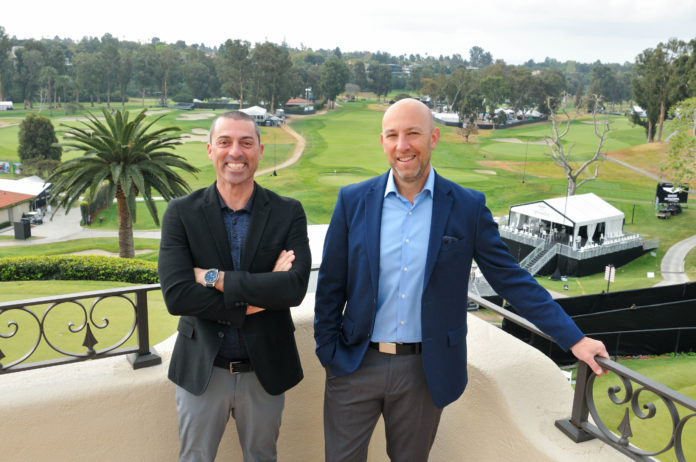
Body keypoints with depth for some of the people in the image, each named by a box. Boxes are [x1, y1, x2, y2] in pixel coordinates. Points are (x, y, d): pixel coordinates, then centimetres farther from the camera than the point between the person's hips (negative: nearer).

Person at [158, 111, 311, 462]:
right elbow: (176, 295, -18)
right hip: (201, 370, 0)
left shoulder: (288, 213, -7)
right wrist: (258, 295, -20)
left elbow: (295, 287, -21)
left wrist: (214, 277, -22)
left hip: (266, 370, 1)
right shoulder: (181, 213, -7)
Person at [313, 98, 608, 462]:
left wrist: (573, 338, -6)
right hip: (356, 364, 1)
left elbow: (511, 279, -3)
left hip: (425, 369, 0)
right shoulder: (353, 200, -5)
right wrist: (327, 352, -1)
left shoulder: (468, 207, -6)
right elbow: (331, 285, 1)